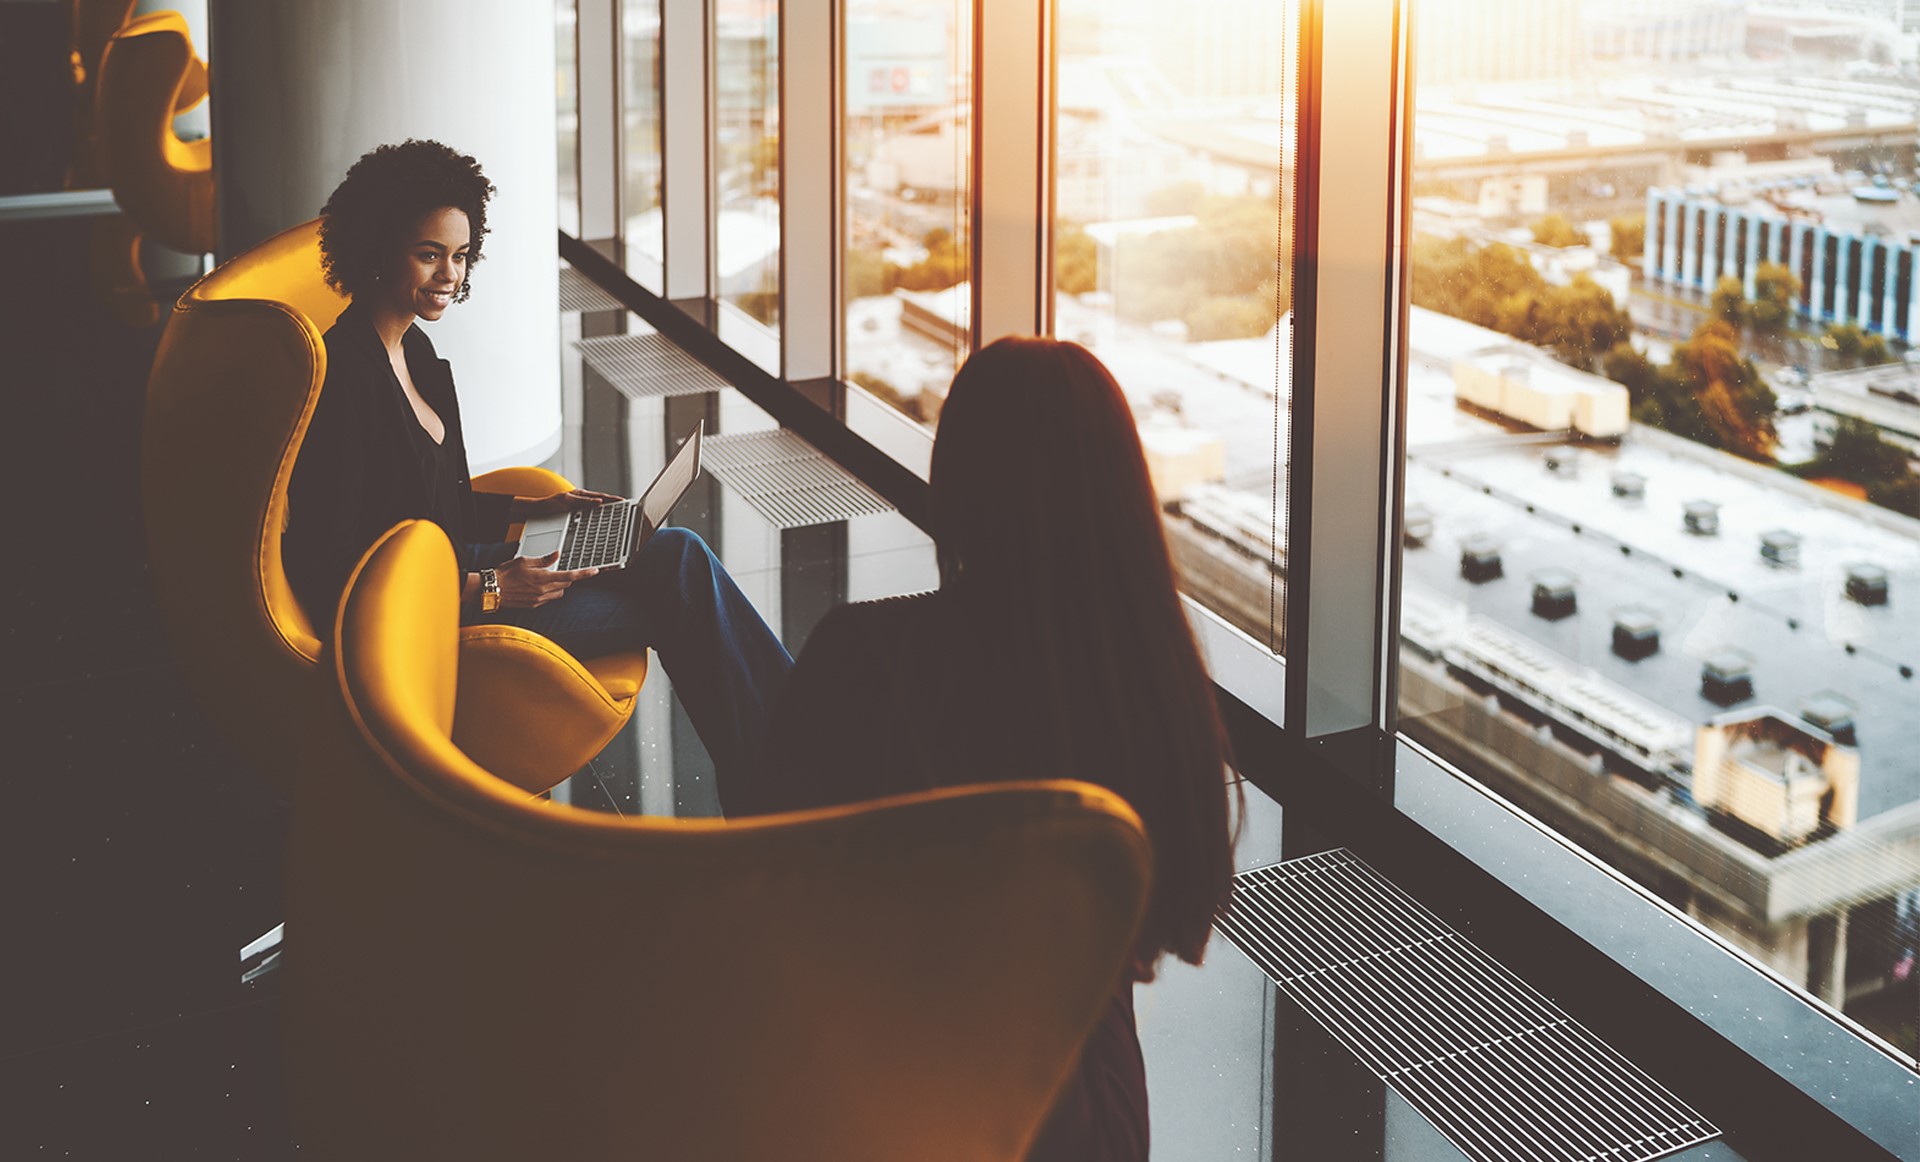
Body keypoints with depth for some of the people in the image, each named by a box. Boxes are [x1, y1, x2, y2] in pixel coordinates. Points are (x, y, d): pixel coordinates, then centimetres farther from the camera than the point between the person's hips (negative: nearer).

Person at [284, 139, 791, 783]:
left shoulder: (414, 350, 9)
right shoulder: (343, 379, -21)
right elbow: (328, 575, -21)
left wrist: (528, 508, 8)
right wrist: (486, 590, -21)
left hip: (458, 570, 9)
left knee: (678, 555, -6)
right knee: (675, 602, -13)